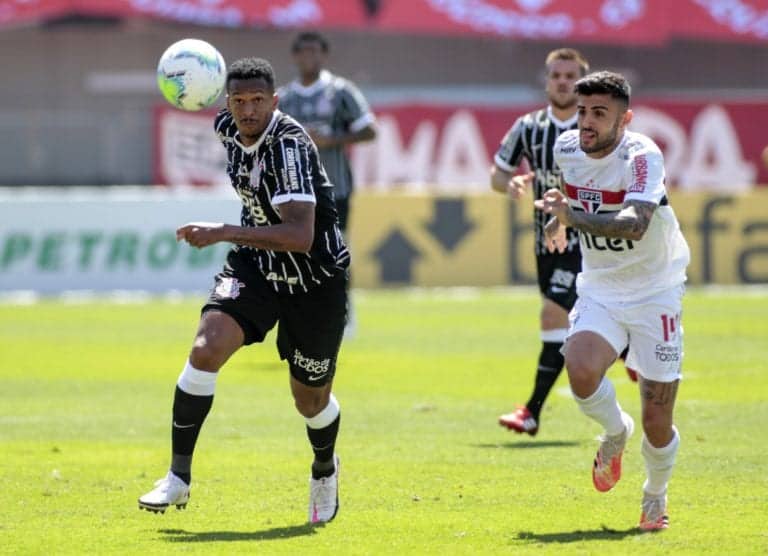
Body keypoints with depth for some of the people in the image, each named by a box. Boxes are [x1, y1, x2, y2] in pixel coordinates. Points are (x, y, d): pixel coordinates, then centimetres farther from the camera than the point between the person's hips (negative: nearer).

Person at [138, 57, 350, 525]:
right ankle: (179, 477, -13)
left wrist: (224, 233, -45)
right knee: (206, 349, -21)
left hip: (315, 279, -5)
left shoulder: (290, 147, -29)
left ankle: (325, 469, 45)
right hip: (256, 265, 5)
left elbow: (300, 236, -39)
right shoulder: (227, 127, -7)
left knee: (311, 400, 9)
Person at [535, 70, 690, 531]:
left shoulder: (644, 156, -23)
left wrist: (573, 217, -49)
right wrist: (561, 217, 30)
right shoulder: (567, 148, -4)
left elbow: (635, 225, -40)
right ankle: (615, 432, 6)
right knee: (581, 372, -28)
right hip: (599, 290, 4)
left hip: (655, 294, -4)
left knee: (657, 423, -3)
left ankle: (656, 499, 29)